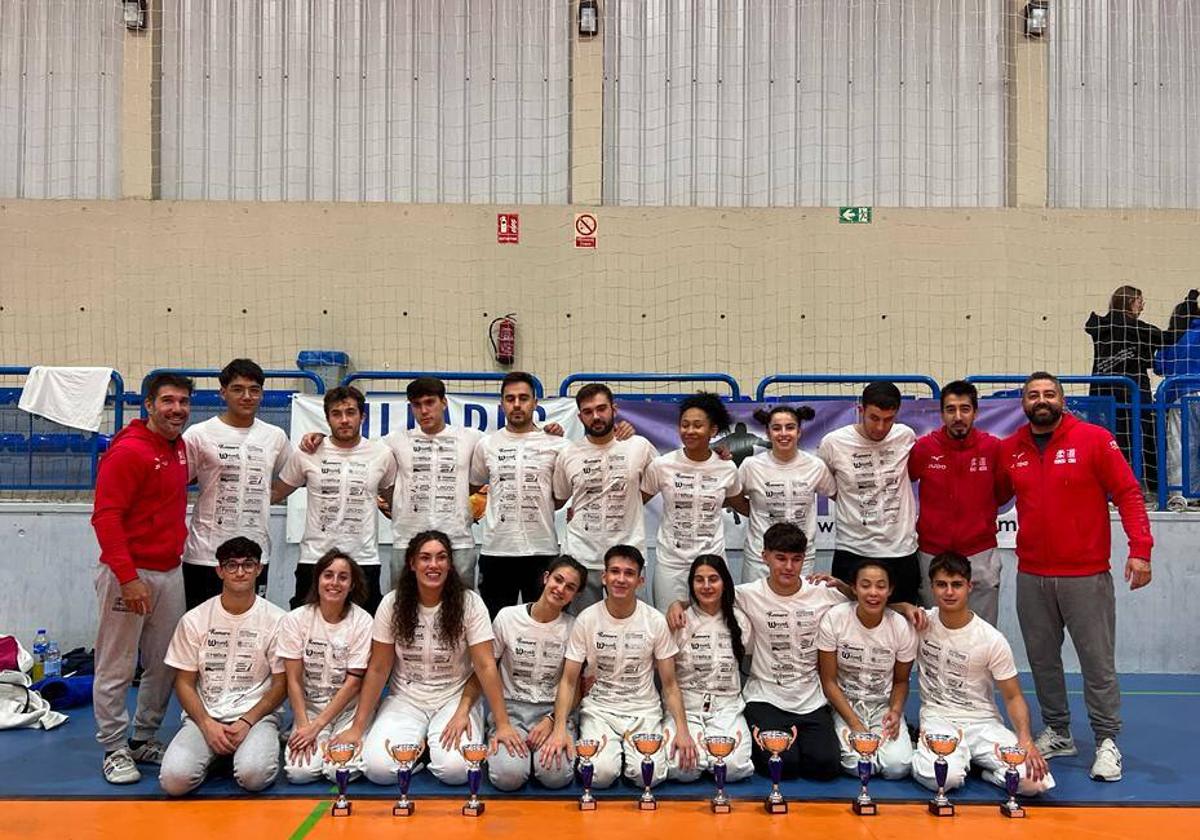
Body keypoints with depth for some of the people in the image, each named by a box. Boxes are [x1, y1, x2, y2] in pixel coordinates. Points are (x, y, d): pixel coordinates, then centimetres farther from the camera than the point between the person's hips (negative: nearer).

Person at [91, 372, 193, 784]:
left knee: (165, 664, 13)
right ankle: (114, 749, 16)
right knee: (116, 668, 4)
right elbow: (105, 517, -17)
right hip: (128, 573, -8)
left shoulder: (180, 448, 10)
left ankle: (144, 739, 26)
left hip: (170, 572, 8)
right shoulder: (128, 451, -14)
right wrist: (127, 577, -22)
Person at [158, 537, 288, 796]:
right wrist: (207, 724, -11)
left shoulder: (276, 620, -2)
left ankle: (254, 748, 5)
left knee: (254, 774, -31)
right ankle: (216, 754, 8)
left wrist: (247, 722, -12)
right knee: (174, 778, -24)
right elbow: (184, 682, 5)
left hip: (256, 714, -2)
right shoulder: (194, 619, 2)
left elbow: (281, 683, 1)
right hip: (205, 716, 2)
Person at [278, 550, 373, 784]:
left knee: (341, 770, -23)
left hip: (349, 708, -1)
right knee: (299, 771, -21)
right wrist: (303, 725, -16)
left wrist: (316, 726, -15)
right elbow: (294, 680, -5)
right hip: (309, 707, 2)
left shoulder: (362, 622, -12)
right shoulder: (295, 620, -6)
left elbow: (353, 683, -12)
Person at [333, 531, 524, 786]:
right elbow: (378, 669, -3)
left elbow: (485, 666, -13)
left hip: (454, 700, -1)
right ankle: (417, 746, 9)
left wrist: (503, 724, -19)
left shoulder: (469, 603, -11)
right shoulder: (392, 603, -7)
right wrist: (357, 727, -7)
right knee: (378, 768, -23)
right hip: (405, 701, 1)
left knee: (456, 770, -27)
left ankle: (434, 745, 9)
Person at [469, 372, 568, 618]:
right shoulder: (486, 445, 7)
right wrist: (478, 506, 4)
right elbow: (474, 488, 19)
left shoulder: (555, 445, 1)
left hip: (542, 551, -1)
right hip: (496, 550, 1)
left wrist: (537, 508, 0)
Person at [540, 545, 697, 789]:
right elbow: (569, 681, -4)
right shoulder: (586, 620, -6)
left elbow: (670, 684, 1)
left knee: (649, 775, -22)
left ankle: (628, 751, 12)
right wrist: (559, 728, -19)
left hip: (644, 711, 1)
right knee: (600, 773, -25)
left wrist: (682, 729, -14)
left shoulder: (656, 621, -4)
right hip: (599, 709, -1)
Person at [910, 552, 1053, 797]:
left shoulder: (993, 640, -7)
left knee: (1035, 781, -23)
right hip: (937, 719, -1)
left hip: (983, 721, 2)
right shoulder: (922, 623, -3)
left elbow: (1013, 696, -1)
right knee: (945, 777, -35)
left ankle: (970, 760, 3)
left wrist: (1025, 738, -20)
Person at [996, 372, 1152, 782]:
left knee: (1098, 660, 2)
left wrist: (1140, 548, -14)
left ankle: (1107, 741, 14)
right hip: (1031, 576, 4)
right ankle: (1057, 733, 26)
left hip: (1086, 575, -4)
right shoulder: (1009, 449, 6)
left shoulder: (1094, 439, -4)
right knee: (1042, 659, 11)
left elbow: (1127, 492, -6)